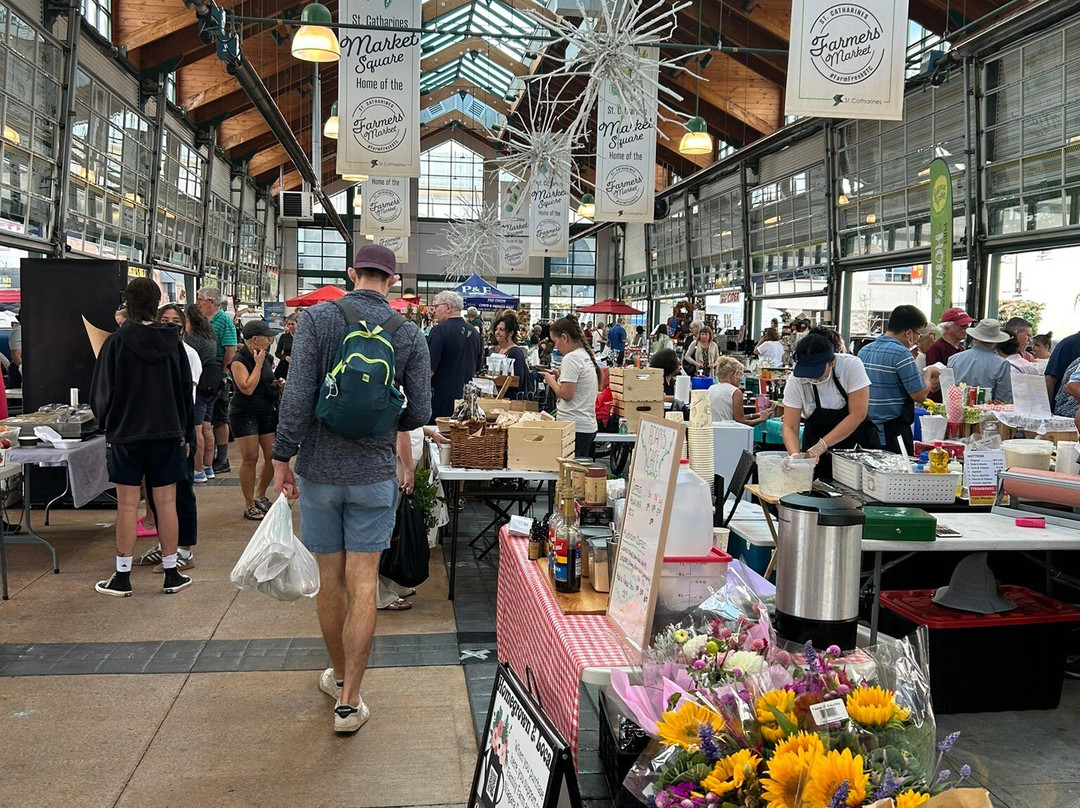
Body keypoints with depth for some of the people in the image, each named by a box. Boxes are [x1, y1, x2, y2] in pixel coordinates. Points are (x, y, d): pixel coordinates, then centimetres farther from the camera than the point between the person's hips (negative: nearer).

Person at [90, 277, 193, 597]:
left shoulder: (116, 342, -9)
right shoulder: (172, 342, 1)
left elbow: (101, 393, -3)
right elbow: (186, 389, 7)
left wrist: (108, 423, 15)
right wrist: (184, 432, 15)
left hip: (126, 434, -2)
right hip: (167, 433, 2)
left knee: (127, 504, 3)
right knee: (166, 502, 6)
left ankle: (122, 577, 10)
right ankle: (172, 574, 13)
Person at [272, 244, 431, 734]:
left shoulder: (317, 318, -6)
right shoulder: (409, 335, -3)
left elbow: (298, 395, -13)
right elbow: (419, 413, -1)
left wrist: (282, 458, -5)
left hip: (319, 469, 0)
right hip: (374, 473, 0)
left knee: (330, 579, 13)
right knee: (363, 584, 3)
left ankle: (338, 675, 33)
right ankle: (350, 700, 6)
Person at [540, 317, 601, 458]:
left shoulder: (571, 358, -13)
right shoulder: (586, 356, 15)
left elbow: (566, 394, -18)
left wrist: (551, 380, -3)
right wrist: (559, 376, 13)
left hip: (574, 428, -10)